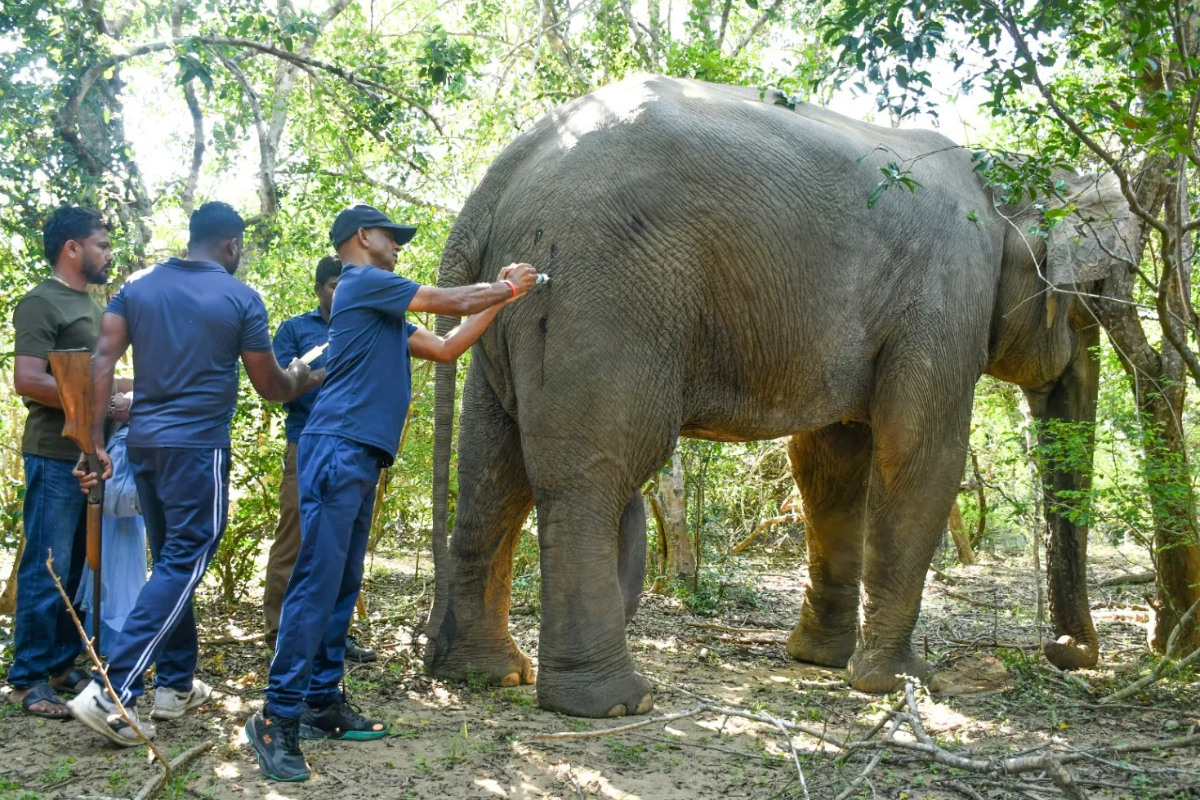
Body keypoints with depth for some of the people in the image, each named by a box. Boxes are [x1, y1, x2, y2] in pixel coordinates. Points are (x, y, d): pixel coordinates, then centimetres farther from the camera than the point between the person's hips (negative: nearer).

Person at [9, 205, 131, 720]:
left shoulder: (90, 305, 19)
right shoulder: (41, 302, -9)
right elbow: (27, 380, -18)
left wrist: (120, 400, 10)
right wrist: (99, 405, -18)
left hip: (91, 457, 9)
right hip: (56, 458, -9)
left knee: (77, 569, 12)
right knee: (46, 571, -4)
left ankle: (61, 665, 21)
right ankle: (28, 680, 4)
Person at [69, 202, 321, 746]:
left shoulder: (138, 286, 9)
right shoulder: (240, 298, -4)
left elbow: (102, 361, -1)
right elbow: (269, 387, 2)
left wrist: (93, 442, -1)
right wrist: (302, 381, 24)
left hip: (144, 442, 6)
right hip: (197, 446, -6)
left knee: (171, 560, 17)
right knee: (183, 565, -5)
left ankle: (176, 684, 22)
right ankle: (112, 690, -15)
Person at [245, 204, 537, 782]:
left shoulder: (387, 313, 24)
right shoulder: (362, 281, -3)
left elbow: (446, 348, 29)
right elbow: (450, 301, 1)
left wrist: (500, 297, 29)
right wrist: (506, 288, 16)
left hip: (362, 459, 10)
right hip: (339, 449, -10)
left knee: (342, 586, 10)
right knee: (317, 582, -13)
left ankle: (322, 703, 15)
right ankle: (278, 717, -12)